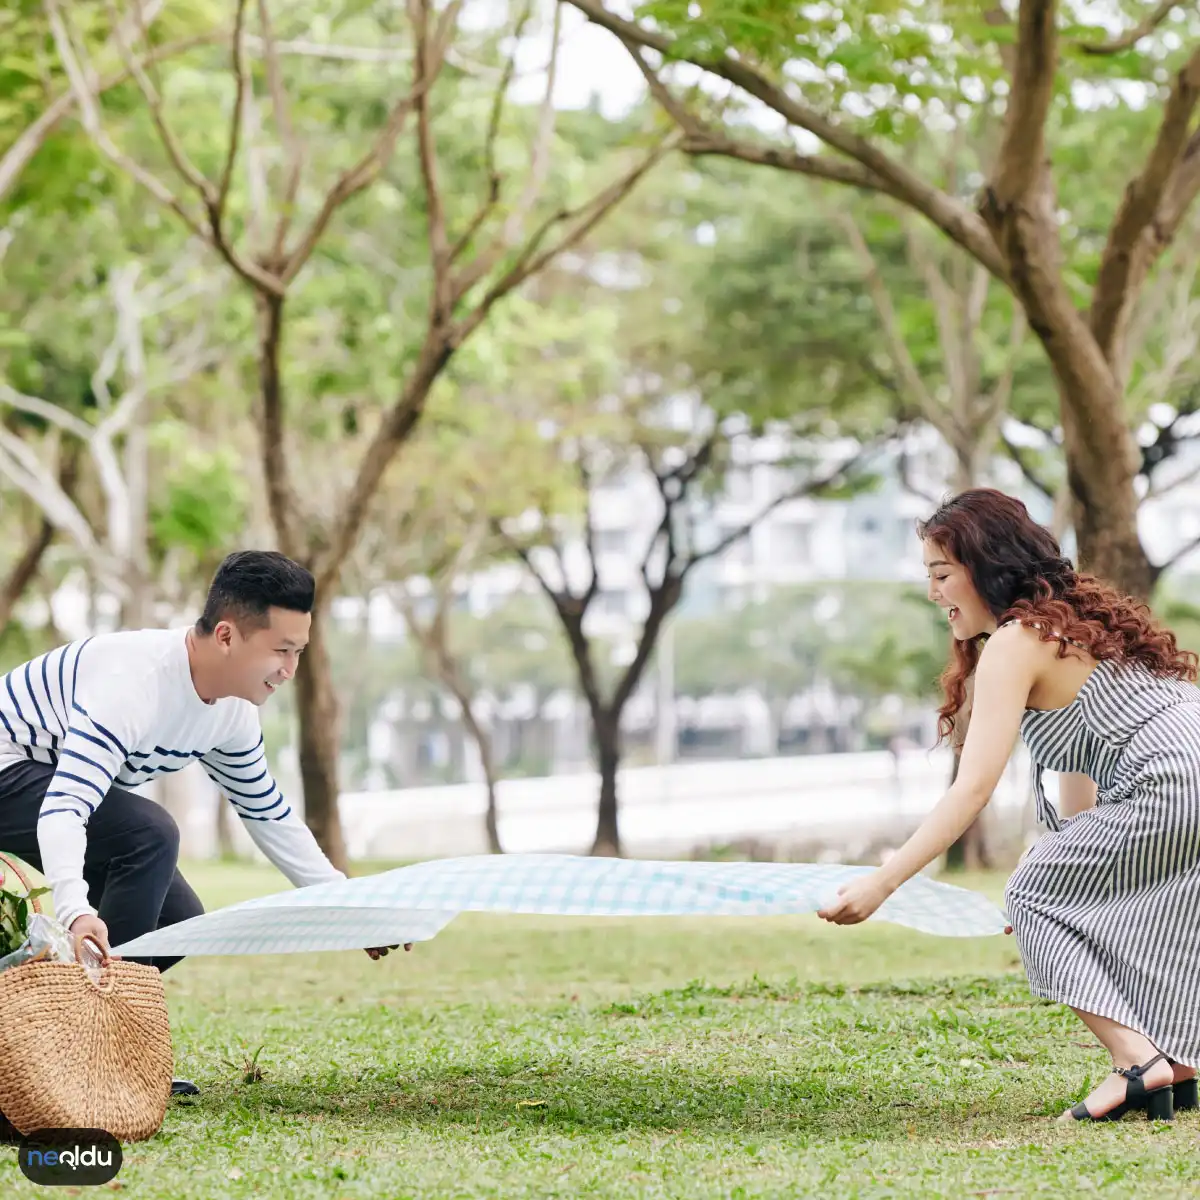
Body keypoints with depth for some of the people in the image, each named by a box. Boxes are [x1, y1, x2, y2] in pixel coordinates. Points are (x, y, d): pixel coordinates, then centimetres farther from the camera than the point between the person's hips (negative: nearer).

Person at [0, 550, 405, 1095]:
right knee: (151, 834, -30)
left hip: (58, 774, 9)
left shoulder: (234, 715, -5)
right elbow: (64, 807, -44)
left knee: (176, 922, 2)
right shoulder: (133, 681, -34)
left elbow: (269, 815, 9)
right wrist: (77, 914, -59)